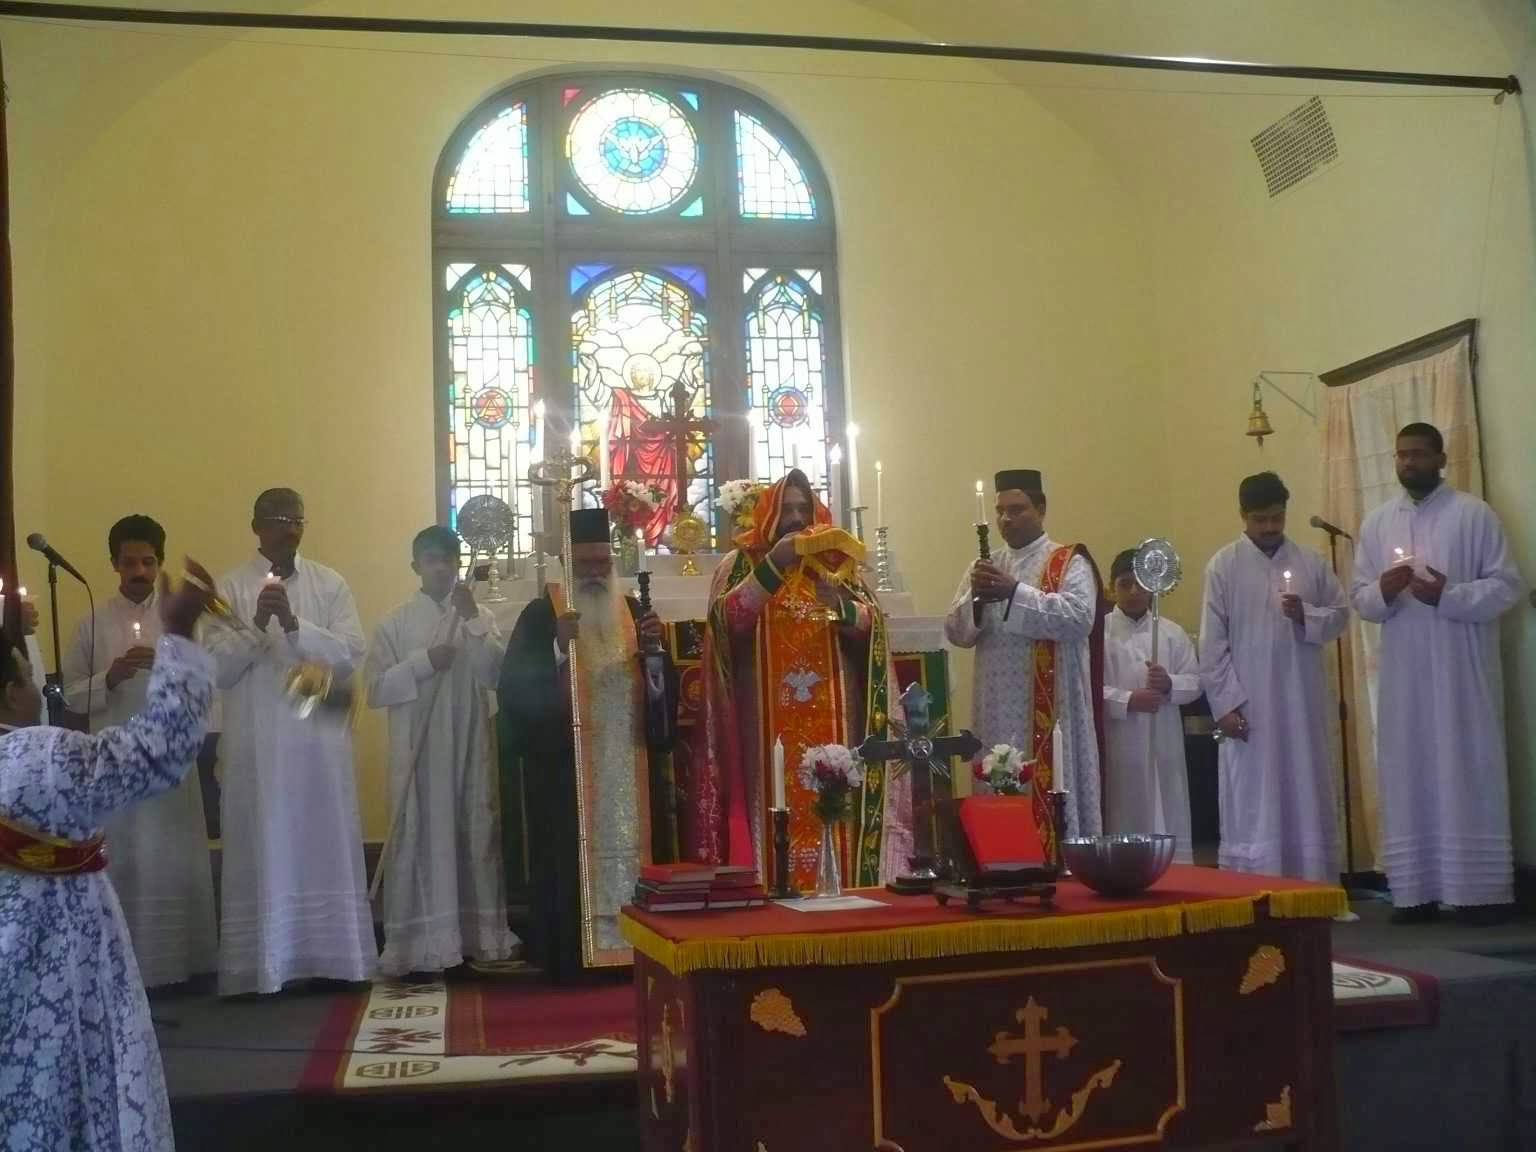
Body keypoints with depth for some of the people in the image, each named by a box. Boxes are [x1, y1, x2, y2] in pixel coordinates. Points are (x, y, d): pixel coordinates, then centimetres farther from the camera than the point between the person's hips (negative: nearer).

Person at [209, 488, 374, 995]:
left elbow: (351, 655, -5)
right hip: (256, 743, -1)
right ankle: (263, 964, 8)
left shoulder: (332, 585, 6)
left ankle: (330, 956, 14)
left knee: (326, 848, 5)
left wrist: (295, 624, -17)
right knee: (263, 850, 1)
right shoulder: (230, 588, 3)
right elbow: (217, 668, -4)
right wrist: (256, 624, -18)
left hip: (320, 738, 2)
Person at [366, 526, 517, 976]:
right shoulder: (396, 623, 3)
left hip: (470, 748, 2)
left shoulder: (480, 617, 8)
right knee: (420, 841, -1)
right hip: (418, 751, -2)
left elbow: (500, 676, -5)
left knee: (475, 837, 6)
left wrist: (473, 622, -12)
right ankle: (420, 945, 3)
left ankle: (478, 937, 15)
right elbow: (376, 689, -3)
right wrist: (424, 662, -15)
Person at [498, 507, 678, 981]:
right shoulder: (540, 615, 0)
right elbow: (516, 689, -12)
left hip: (628, 766, 4)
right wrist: (559, 648, -24)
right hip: (566, 769, -4)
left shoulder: (633, 611, 12)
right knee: (572, 863, -6)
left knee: (630, 853, 5)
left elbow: (666, 687, 6)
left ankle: (635, 950, 13)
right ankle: (571, 959, 2)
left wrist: (654, 649, -12)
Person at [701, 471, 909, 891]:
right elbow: (725, 620, -13)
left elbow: (872, 625, 0)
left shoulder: (835, 560, 11)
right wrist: (772, 567, -22)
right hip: (768, 727, -2)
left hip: (832, 724, 2)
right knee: (778, 811, -7)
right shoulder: (740, 563, 5)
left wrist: (839, 603, -21)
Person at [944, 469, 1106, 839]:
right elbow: (956, 632, 8)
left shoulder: (1070, 563, 1)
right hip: (997, 711, 4)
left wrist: (1015, 593, -22)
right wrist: (975, 598, -12)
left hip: (1051, 710, -4)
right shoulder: (983, 568, 15)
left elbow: (1079, 618, -16)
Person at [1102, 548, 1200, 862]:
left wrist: (1169, 684, -13)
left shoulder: (1172, 633, 9)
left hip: (1164, 743, 3)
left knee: (1170, 822, 6)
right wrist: (1127, 700, -19)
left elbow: (1195, 682, 7)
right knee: (1124, 822, 1)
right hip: (1120, 744, -3)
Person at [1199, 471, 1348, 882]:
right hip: (1248, 705, -3)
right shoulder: (1223, 566, -2)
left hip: (1300, 704, 3)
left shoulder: (1310, 562, 7)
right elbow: (1213, 643, -5)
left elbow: (1341, 613, 12)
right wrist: (1225, 703, -11)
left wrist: (1307, 615, -10)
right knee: (1252, 805, -2)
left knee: (1306, 797, 8)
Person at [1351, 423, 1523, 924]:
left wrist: (1448, 595, -18)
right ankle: (1417, 889, 8)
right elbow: (1360, 597, 11)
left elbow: (1506, 585, -4)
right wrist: (1383, 591, -11)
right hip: (1402, 674, 4)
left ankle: (1483, 890, 4)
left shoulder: (1474, 514, 0)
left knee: (1469, 772, -2)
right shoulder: (1376, 522, 12)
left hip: (1462, 671, -4)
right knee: (1407, 776, 3)